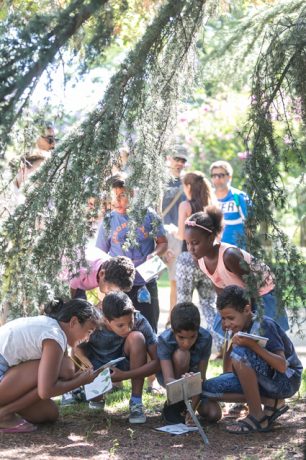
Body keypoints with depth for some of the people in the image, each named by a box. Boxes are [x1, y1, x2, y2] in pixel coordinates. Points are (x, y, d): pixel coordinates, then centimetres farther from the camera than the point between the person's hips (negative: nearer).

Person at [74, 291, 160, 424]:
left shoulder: (140, 322, -28)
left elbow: (157, 362, -27)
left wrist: (125, 375, -37)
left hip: (124, 367, -1)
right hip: (97, 368, 1)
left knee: (136, 337, -30)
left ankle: (136, 402, -20)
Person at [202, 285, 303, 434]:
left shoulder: (264, 325, -19)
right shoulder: (239, 329, 2)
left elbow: (282, 366, -30)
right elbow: (228, 371, 9)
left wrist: (253, 345, -37)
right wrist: (230, 341, -1)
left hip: (287, 381, -8)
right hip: (264, 382, 8)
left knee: (240, 353, -31)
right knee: (208, 389, -8)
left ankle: (257, 416, -19)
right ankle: (271, 402, -2)